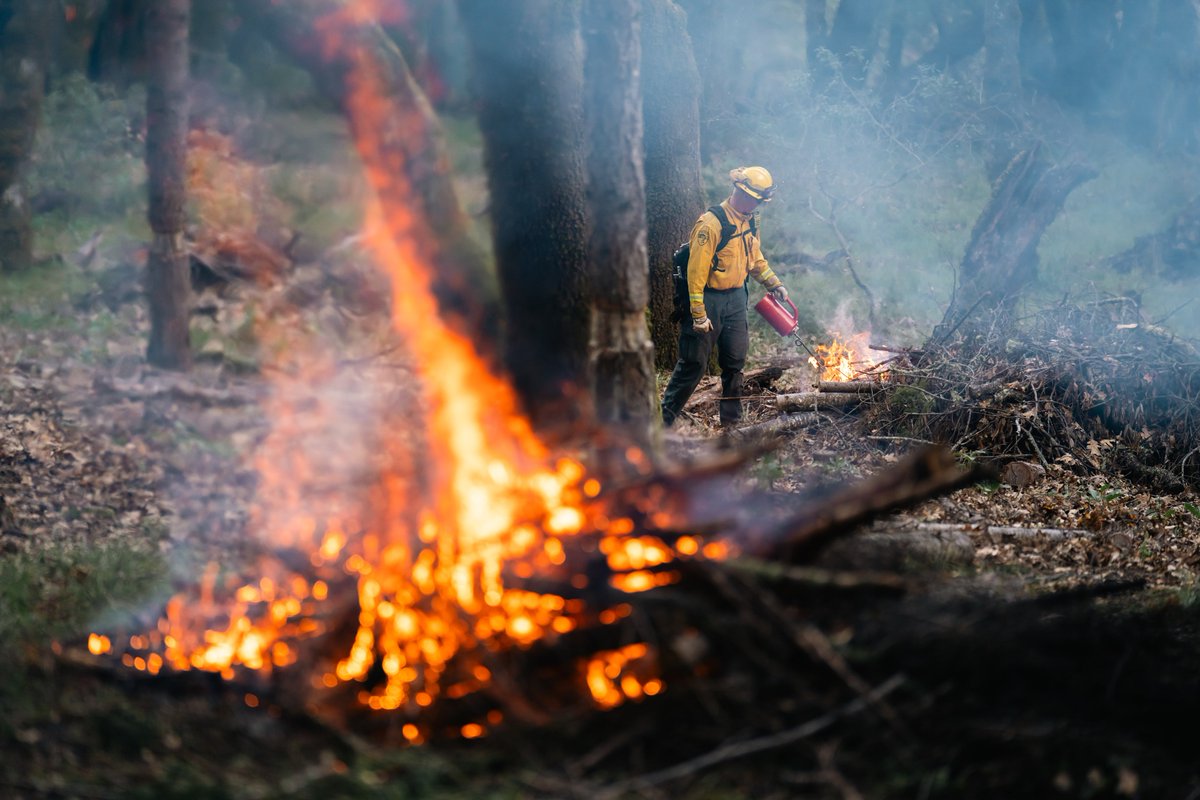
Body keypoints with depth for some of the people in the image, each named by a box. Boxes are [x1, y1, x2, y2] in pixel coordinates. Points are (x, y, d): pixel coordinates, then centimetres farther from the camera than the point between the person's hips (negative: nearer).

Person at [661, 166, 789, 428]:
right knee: (693, 363, -4)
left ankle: (731, 420, 21)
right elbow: (696, 271, -22)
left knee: (735, 361, 10)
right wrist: (698, 315, -23)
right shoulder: (711, 224, -20)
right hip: (710, 300, -8)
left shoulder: (749, 222, 7)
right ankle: (663, 419, 4)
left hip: (736, 298, 8)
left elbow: (755, 258, 24)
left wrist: (774, 283, 12)